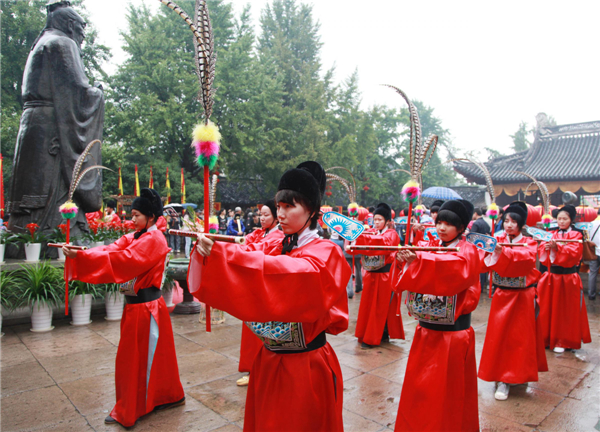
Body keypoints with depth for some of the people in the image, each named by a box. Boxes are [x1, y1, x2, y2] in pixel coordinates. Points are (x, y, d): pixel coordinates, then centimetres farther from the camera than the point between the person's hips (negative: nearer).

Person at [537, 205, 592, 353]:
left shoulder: (576, 235, 0)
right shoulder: (551, 234, 11)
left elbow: (574, 252, -16)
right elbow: (541, 249, -1)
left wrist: (557, 247, -31)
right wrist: (547, 247, -22)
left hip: (568, 278, -3)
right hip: (551, 277, 4)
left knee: (566, 311, 3)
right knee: (547, 309, 7)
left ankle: (562, 341, 14)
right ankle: (546, 337, 18)